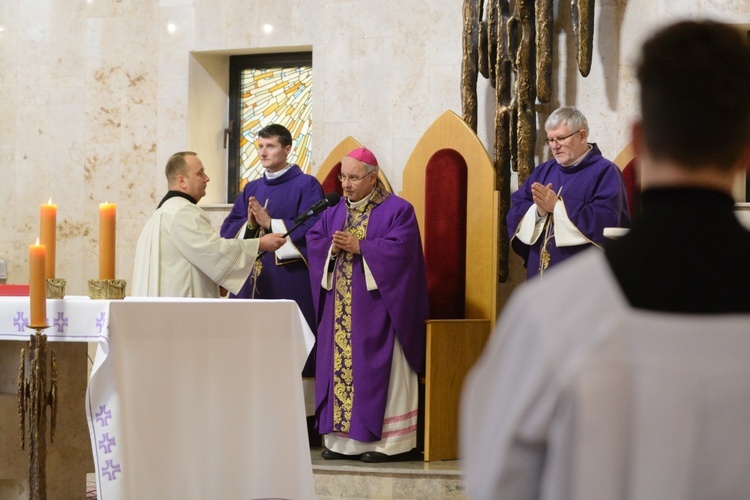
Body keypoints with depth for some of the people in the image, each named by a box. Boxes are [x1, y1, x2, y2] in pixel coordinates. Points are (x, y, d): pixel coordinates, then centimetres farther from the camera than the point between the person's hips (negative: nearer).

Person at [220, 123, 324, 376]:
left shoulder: (306, 185, 0)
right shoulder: (251, 189, 18)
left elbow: (312, 229, -12)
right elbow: (227, 230, 11)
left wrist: (270, 223, -14)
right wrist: (249, 225, -9)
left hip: (290, 283, -6)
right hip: (251, 282, 6)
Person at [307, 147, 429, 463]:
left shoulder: (397, 210, -3)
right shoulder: (334, 213, 16)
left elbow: (399, 247, -16)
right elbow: (312, 240, 10)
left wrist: (358, 246, -18)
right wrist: (332, 247, -11)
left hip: (376, 308, -6)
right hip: (339, 311, 6)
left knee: (378, 371, -6)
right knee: (339, 368, 4)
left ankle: (390, 441, -3)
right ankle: (343, 439, 8)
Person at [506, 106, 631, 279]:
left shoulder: (605, 172, -2)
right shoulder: (543, 171, 17)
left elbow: (606, 220, -18)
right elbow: (515, 213, 10)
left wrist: (557, 206, -17)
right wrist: (538, 210, -12)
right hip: (540, 275, 6)